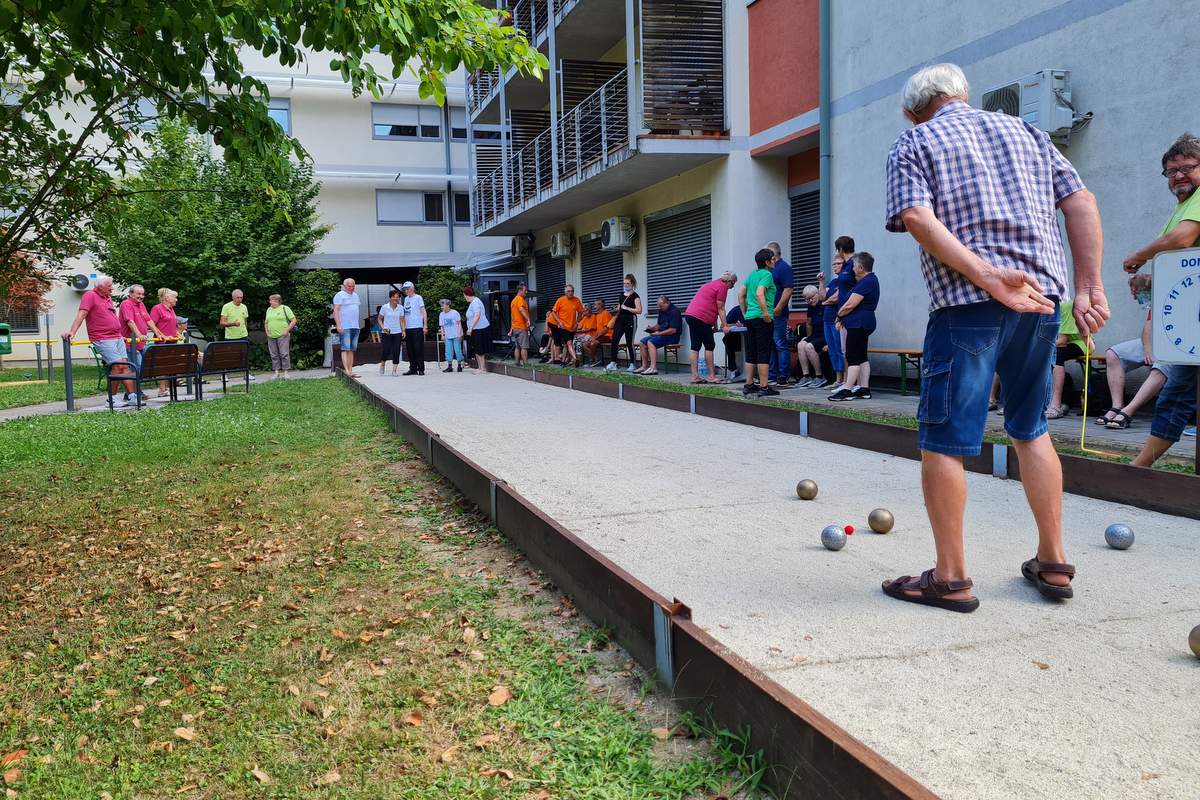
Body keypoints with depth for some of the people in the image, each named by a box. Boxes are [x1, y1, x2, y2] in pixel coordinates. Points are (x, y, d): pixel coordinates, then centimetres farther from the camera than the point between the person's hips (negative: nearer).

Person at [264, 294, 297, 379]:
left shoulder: (285, 308, -2)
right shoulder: (269, 309, 16)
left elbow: (294, 320, -5)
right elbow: (266, 322, 26)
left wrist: (287, 330, -10)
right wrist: (266, 331, 11)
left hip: (282, 336, -6)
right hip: (271, 337, 6)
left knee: (284, 354, -7)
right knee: (274, 355, 5)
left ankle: (286, 372, -2)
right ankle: (276, 372, 10)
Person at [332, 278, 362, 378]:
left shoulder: (355, 295, 19)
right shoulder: (339, 295, -4)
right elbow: (336, 311, -11)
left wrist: (359, 324, 18)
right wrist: (338, 325, -19)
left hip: (355, 327, 7)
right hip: (344, 327, -7)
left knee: (352, 350, 7)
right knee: (346, 349, -10)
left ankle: (350, 370, 10)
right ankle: (347, 371, -15)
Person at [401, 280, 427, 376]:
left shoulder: (418, 298, -1)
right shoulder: (406, 299, 16)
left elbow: (424, 312, -4)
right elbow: (405, 314, 19)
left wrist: (425, 325, -11)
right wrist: (403, 327, 13)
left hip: (417, 327, -6)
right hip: (408, 328, 6)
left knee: (419, 349, -5)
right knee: (410, 350, 8)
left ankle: (421, 369, -1)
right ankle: (413, 369, 13)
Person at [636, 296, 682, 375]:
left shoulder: (674, 311, -15)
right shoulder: (662, 311, 14)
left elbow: (673, 330, -21)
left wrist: (659, 333, -18)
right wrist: (651, 328, 3)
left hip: (672, 337, -9)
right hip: (661, 335, 9)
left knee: (650, 342, -27)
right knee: (643, 341, -3)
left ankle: (653, 368, -34)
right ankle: (644, 366, -3)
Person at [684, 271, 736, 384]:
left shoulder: (712, 284, 25)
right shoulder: (722, 286, -4)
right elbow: (720, 309, -6)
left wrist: (716, 324, 28)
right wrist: (724, 326, -3)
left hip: (689, 315, 10)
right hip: (701, 318, -10)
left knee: (695, 346, 8)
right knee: (709, 346, -2)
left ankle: (694, 376, 8)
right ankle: (711, 376, 1)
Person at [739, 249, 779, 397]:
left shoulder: (752, 274, 15)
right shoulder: (767, 274, -9)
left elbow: (741, 294, 18)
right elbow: (759, 294, -23)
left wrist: (745, 312, 22)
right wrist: (766, 313, -21)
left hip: (750, 318, 8)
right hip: (762, 319, -8)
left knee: (751, 353, 12)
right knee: (764, 353, -6)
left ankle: (749, 385, 16)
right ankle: (764, 387, -6)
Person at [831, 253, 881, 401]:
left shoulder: (866, 282, -16)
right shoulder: (871, 279, 18)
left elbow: (850, 305, -18)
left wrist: (839, 316, -1)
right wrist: (842, 319, 16)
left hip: (858, 323, -11)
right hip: (863, 323, 11)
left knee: (853, 358, -11)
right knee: (862, 357, 10)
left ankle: (847, 390, -12)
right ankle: (864, 389, 11)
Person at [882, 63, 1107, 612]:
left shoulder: (912, 144, 9)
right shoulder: (1024, 131, 21)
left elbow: (918, 219, -11)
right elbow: (1081, 203, 11)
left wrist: (989, 278, -17)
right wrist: (1090, 288, 6)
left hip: (965, 302, -5)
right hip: (1043, 295, 6)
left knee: (943, 440, 1)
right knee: (1031, 429, 17)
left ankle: (951, 578, 5)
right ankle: (1053, 563, 23)